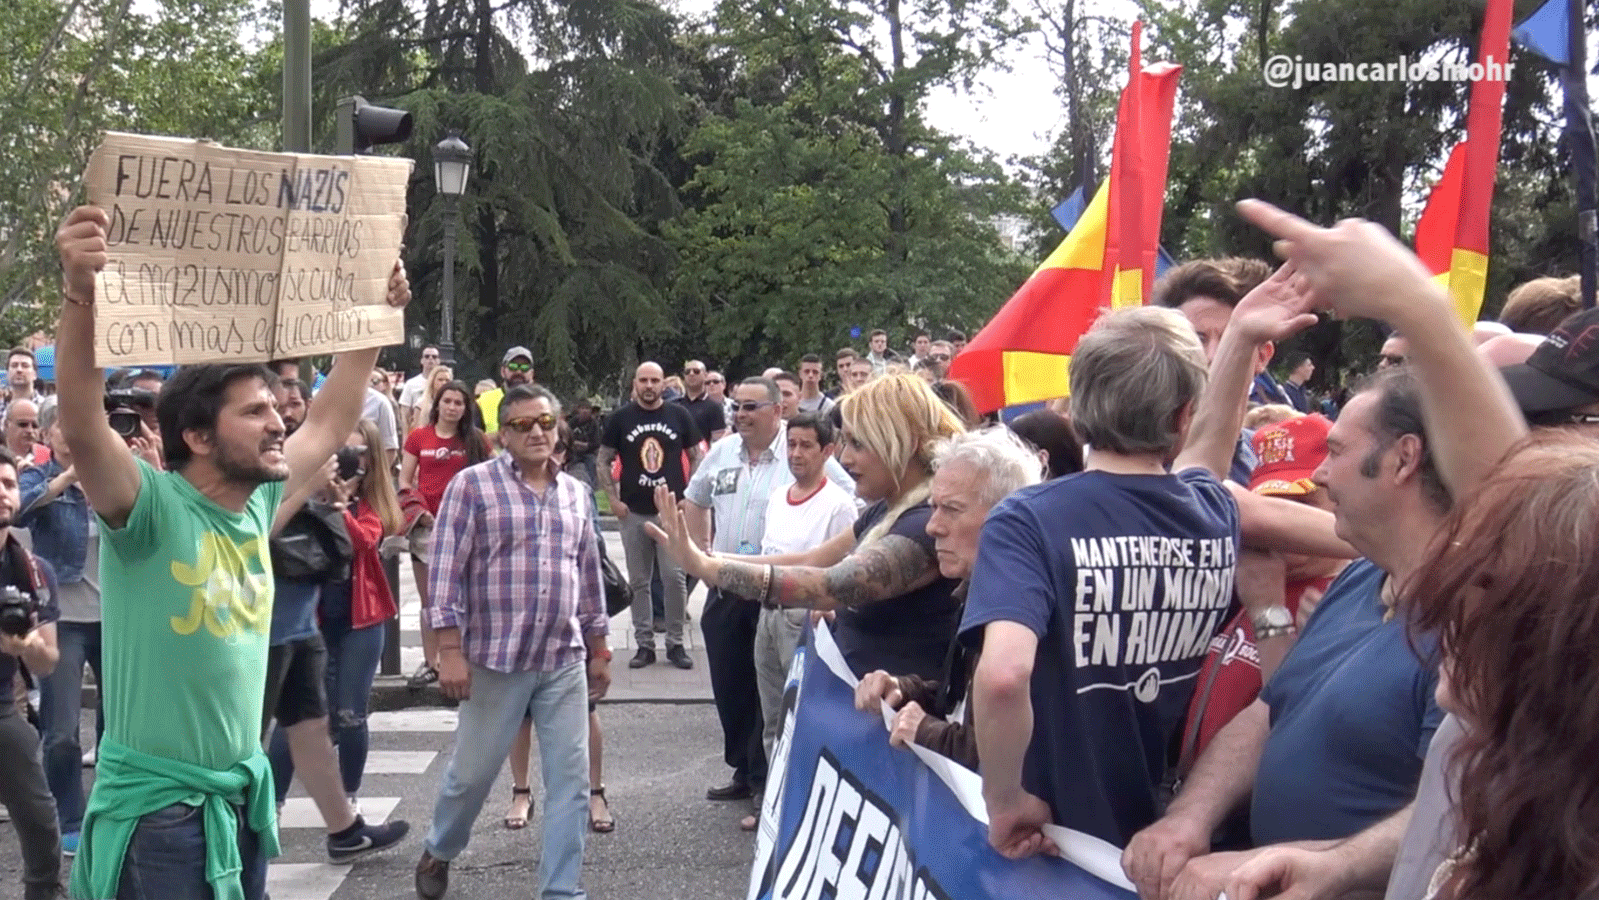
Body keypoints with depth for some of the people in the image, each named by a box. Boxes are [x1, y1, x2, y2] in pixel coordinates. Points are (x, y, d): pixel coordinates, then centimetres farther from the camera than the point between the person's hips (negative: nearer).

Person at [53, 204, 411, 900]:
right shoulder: (151, 508, -17)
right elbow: (82, 426, -35)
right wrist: (79, 293, -46)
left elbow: (330, 423, 18)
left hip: (244, 797, 7)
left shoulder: (258, 501, 3)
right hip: (157, 808, -7)